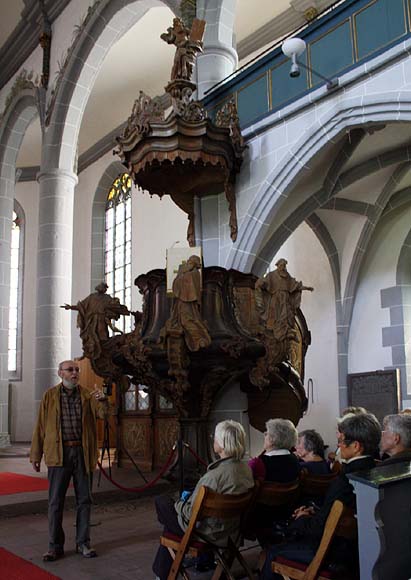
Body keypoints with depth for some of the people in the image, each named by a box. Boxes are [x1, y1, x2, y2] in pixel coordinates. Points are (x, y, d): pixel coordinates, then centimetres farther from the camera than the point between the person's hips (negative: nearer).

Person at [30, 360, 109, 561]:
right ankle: (55, 546, 15)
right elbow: (40, 427, 4)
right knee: (55, 501, 3)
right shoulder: (50, 395, 4)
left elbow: (102, 412, -5)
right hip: (59, 453, -2)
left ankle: (83, 543, 19)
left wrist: (103, 400, -27)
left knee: (84, 499, 8)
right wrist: (35, 455, 2)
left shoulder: (87, 395, 8)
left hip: (82, 452, 2)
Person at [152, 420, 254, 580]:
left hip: (207, 534, -7)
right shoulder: (246, 469, -8)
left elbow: (192, 513, -25)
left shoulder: (215, 475, -33)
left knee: (162, 501, 12)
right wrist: (190, 498, 14)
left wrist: (179, 504, -3)